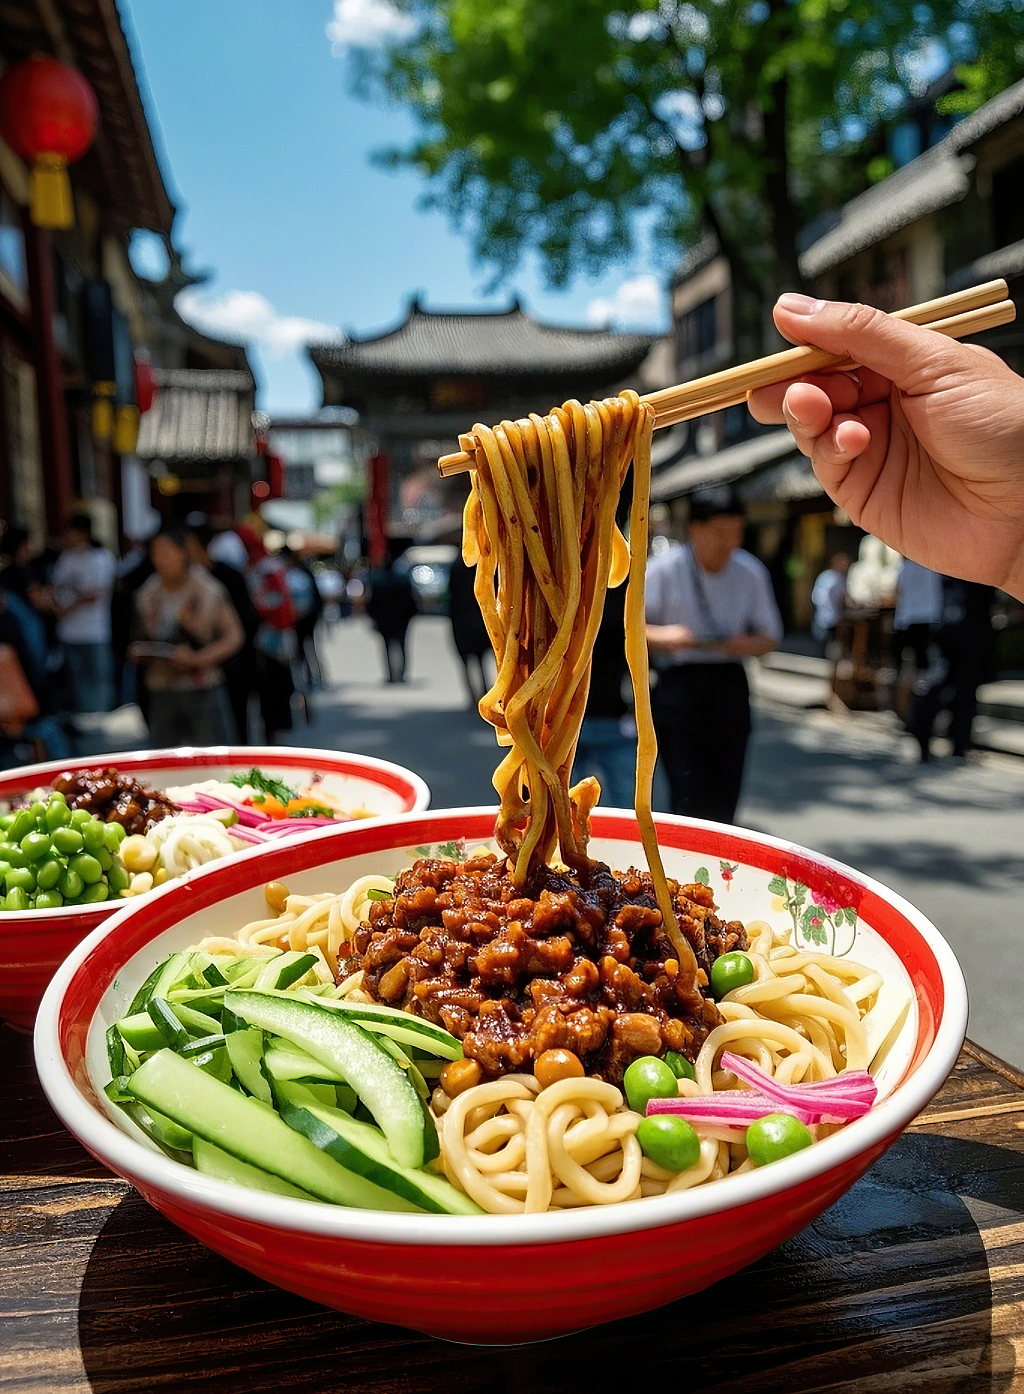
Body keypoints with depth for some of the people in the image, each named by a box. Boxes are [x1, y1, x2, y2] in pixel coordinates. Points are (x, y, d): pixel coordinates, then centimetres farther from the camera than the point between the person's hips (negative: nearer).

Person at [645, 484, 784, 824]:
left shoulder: (751, 573, 9)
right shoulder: (663, 570, -2)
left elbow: (770, 636, 16)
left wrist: (749, 645, -7)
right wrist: (662, 637, -23)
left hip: (730, 685, 4)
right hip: (677, 685, -3)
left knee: (723, 801, 3)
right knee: (689, 798, -11)